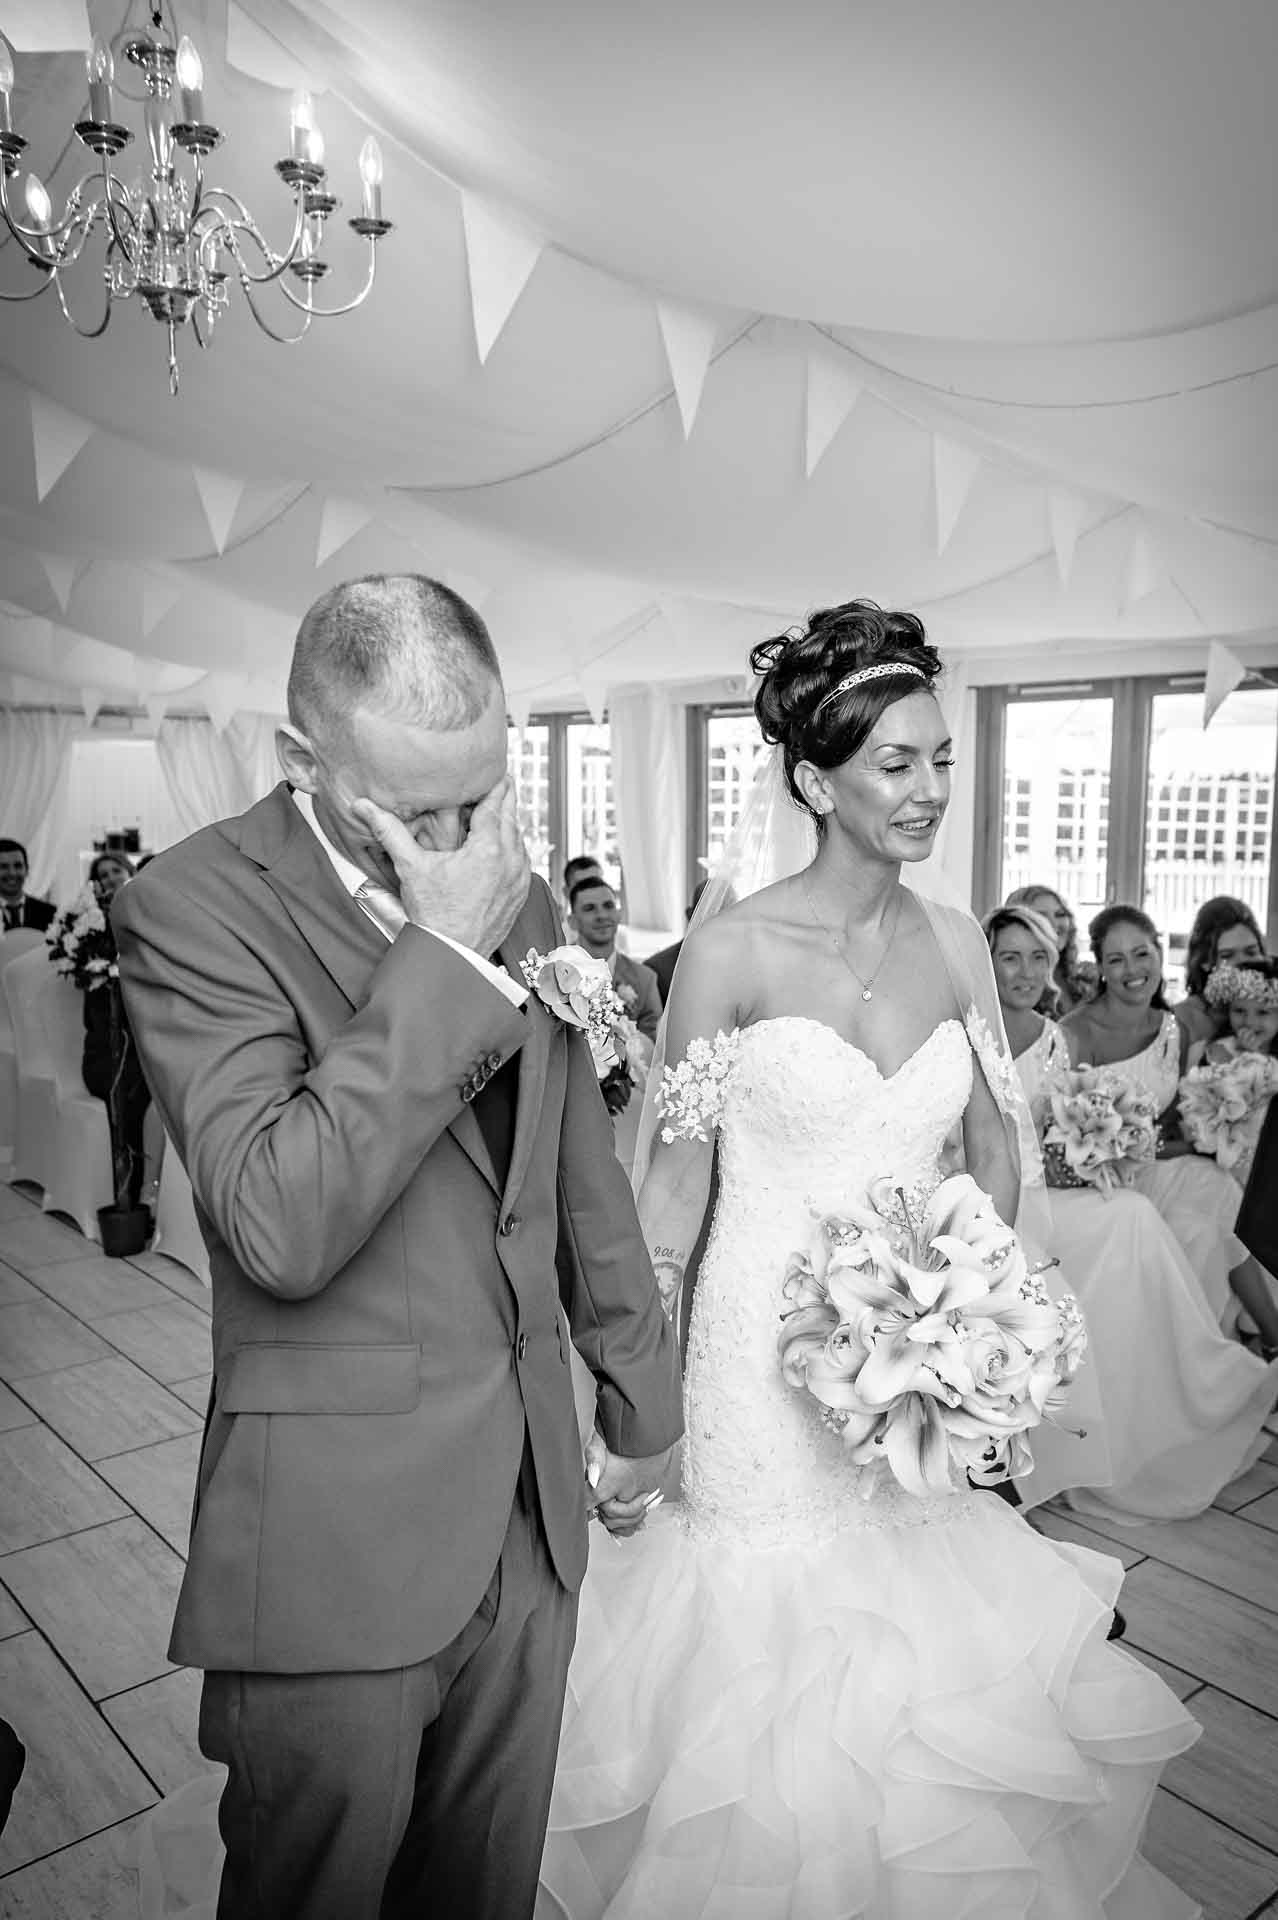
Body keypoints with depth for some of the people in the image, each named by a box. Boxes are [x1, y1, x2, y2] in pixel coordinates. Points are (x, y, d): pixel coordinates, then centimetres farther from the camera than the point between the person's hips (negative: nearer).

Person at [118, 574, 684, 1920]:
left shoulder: (512, 894, 4)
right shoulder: (193, 906, -14)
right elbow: (282, 1229, -27)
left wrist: (643, 1395, 18)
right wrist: (448, 954, -25)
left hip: (532, 1508, 6)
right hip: (337, 1543, -5)